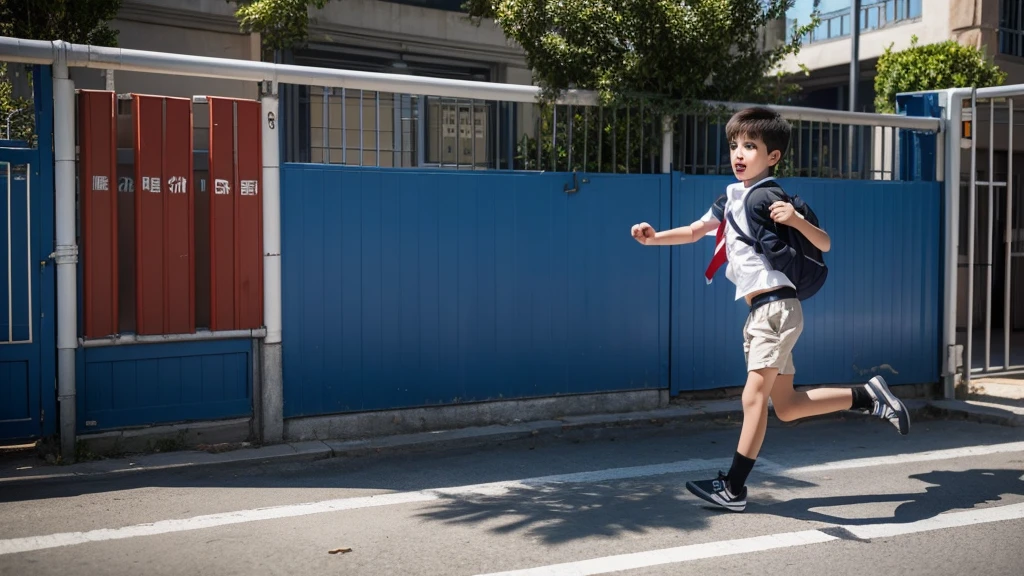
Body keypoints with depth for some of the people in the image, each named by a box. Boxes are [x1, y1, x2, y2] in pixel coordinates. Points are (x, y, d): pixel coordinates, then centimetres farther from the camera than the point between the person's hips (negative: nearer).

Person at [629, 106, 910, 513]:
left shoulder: (766, 197, -11)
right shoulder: (733, 196, 14)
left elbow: (824, 244, -13)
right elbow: (694, 231, 23)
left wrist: (797, 219, -32)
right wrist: (655, 238, 7)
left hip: (776, 307, -9)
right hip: (761, 312, 9)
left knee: (754, 396, -7)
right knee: (785, 406, 12)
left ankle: (734, 488, -1)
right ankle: (868, 396, 21)